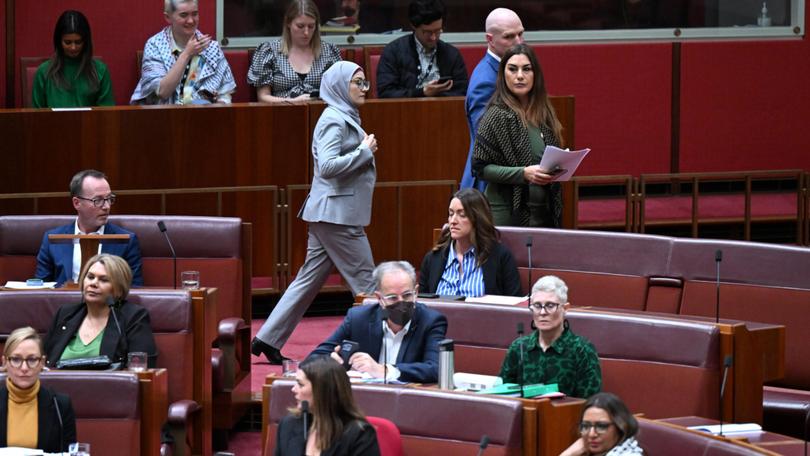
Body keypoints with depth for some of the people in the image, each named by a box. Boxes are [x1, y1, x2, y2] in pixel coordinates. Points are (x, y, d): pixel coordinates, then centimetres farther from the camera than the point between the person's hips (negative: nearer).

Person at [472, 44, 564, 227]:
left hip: (544, 212, 6)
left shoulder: (543, 114, 10)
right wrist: (524, 173, -20)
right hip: (509, 214, -6)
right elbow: (480, 167, -10)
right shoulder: (497, 116, -8)